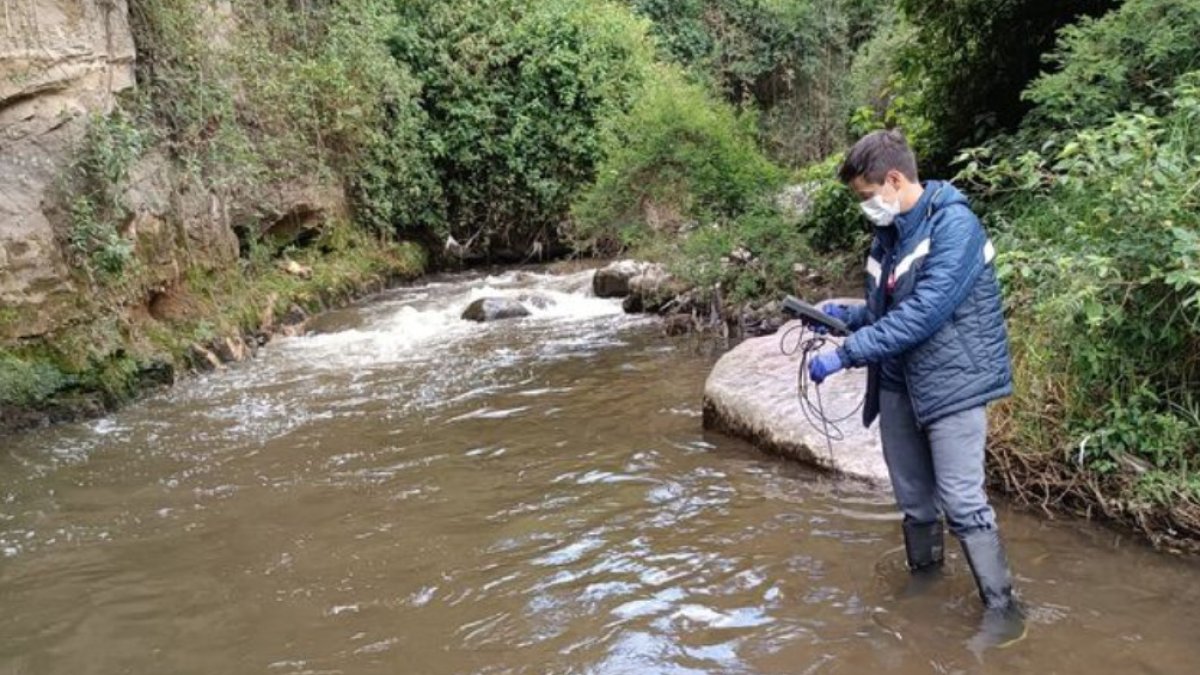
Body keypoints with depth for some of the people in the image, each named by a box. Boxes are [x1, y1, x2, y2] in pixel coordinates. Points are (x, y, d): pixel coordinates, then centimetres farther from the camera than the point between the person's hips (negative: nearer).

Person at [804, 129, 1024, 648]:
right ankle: (924, 577, 35)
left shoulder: (953, 225, -17)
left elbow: (924, 312, -26)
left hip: (950, 382, -7)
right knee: (913, 497, 16)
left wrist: (845, 353, -26)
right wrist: (845, 314, -1)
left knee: (961, 500, -6)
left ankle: (1000, 605, 8)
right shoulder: (888, 234, 8)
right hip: (898, 383, 8)